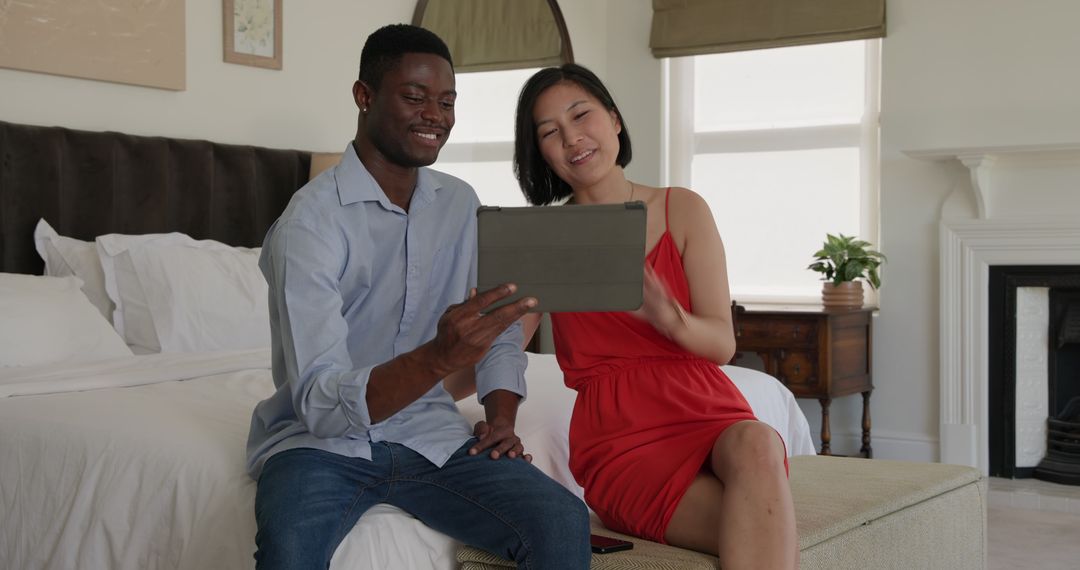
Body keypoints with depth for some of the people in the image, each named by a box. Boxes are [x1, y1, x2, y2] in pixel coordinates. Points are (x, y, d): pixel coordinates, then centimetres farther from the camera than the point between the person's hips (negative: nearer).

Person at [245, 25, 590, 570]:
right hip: (320, 442, -5)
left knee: (563, 523, -20)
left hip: (428, 435, 5)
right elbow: (321, 405, -23)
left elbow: (501, 328, 17)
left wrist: (501, 417, -3)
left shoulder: (460, 204, 6)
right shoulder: (309, 223, -15)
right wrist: (439, 357, -39)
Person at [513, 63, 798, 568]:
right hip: (619, 438, -2)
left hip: (708, 412, 2)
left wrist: (670, 318, -23)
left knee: (755, 445, -36)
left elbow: (722, 344, 0)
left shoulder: (682, 210, 8)